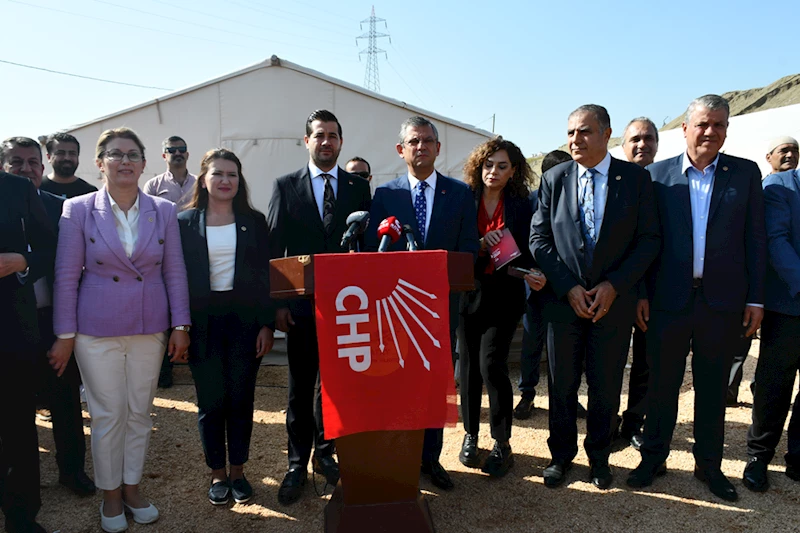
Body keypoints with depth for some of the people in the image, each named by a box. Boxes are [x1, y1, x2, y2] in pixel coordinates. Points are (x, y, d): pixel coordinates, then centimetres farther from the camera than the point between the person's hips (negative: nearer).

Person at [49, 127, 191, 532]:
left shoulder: (164, 212, 2)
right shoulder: (78, 210, -4)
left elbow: (174, 272, 3)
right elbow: (66, 276, -4)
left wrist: (180, 325, -1)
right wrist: (65, 335, -4)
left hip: (150, 328, 2)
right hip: (97, 329, -2)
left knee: (140, 412, 13)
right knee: (107, 415, 7)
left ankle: (132, 487, 32)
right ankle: (110, 495, 27)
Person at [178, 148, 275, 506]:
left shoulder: (254, 221, 4)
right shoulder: (185, 222, 2)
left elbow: (265, 275, 2)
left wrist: (266, 325, -3)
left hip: (245, 319, 1)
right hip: (203, 322, 0)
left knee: (241, 399, 9)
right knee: (210, 402, 7)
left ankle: (238, 471, 26)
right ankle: (218, 474, 25)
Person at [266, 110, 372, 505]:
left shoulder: (358, 187, 6)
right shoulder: (286, 186, 2)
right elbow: (273, 248, 0)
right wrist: (278, 302, -6)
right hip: (302, 305, -1)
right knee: (301, 387, 9)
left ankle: (324, 453, 30)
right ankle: (298, 464, 23)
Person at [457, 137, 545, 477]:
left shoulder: (522, 205, 2)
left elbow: (527, 252, 2)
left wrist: (532, 275, -18)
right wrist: (480, 245, -18)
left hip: (504, 293, -1)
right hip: (468, 292, 2)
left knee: (491, 363, -12)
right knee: (469, 365, 8)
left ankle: (502, 445, 3)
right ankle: (470, 436, 25)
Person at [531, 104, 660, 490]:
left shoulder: (636, 178, -1)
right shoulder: (554, 179, 2)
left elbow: (649, 239, -3)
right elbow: (539, 239, -1)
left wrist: (614, 285, -13)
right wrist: (568, 287, -10)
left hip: (614, 300, 0)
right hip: (564, 299, 1)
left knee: (606, 385, 10)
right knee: (562, 384, 11)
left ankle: (599, 456, 32)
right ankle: (561, 455, 30)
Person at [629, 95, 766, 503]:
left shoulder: (745, 173, 4)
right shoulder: (659, 174, 2)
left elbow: (755, 239, 3)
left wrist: (755, 299, -1)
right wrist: (642, 292, -3)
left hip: (723, 301, 1)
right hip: (669, 299, -1)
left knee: (713, 388, 13)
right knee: (662, 383, 10)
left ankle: (709, 464, 29)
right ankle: (653, 458, 26)